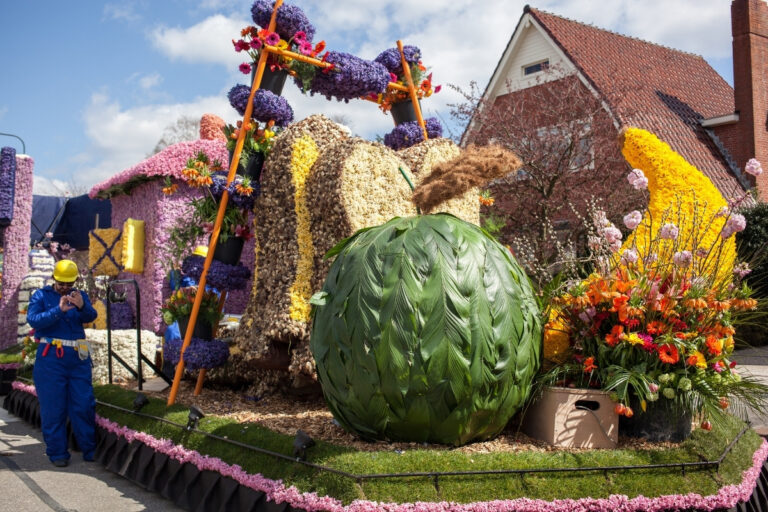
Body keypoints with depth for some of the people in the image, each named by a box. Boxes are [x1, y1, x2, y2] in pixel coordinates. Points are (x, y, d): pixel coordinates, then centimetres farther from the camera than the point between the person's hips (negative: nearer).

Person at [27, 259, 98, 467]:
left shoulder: (80, 296, 10)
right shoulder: (41, 296, 4)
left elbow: (91, 317, -8)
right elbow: (33, 319, -13)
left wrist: (82, 307, -30)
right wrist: (58, 310, -26)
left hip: (78, 357, 2)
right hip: (51, 357, -2)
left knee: (84, 405, 4)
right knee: (53, 407, 1)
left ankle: (90, 450, 13)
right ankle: (57, 453, 10)